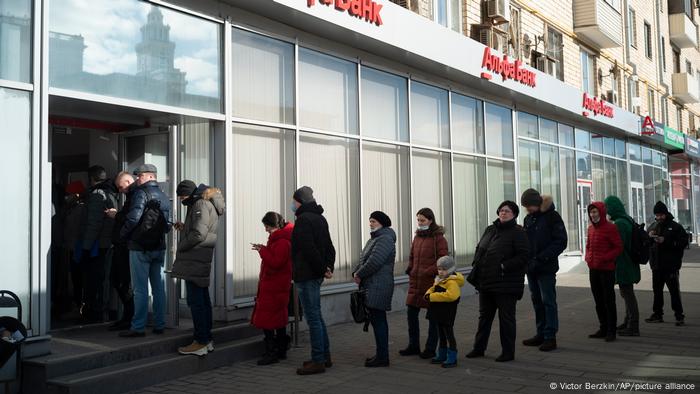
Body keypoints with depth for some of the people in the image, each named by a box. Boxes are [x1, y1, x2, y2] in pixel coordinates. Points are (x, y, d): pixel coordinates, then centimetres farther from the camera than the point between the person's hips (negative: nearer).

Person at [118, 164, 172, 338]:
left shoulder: (141, 193, -10)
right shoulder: (164, 197, 13)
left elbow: (133, 217, -18)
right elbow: (168, 224, 12)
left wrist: (123, 234, -4)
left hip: (140, 247, -7)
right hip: (159, 248, 7)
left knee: (140, 289, -4)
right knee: (159, 288, 9)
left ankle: (138, 327, -2)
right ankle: (159, 325, 13)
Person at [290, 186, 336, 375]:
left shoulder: (303, 219, -15)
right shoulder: (320, 218, 15)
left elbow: (310, 249, -22)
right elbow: (329, 247, 16)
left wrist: (322, 269, -13)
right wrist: (329, 267, 6)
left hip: (306, 275, -10)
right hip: (316, 275, 10)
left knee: (313, 318, -5)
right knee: (317, 315, 16)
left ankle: (318, 361, 0)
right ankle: (325, 357, 23)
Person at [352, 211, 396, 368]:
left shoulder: (385, 240, -13)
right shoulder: (374, 239, 21)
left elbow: (374, 261, -23)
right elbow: (363, 260, 21)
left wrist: (359, 274, -11)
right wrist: (356, 272, 3)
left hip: (378, 288, -10)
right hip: (371, 287, 10)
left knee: (378, 320, -8)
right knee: (377, 320, 14)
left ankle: (382, 357, -2)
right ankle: (381, 354, 22)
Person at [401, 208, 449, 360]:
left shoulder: (438, 238, -8)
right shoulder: (417, 237, 12)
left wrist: (428, 272, -17)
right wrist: (410, 271, 7)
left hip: (431, 282, -7)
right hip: (416, 282, 7)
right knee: (411, 313, 8)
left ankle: (431, 348, 12)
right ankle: (413, 346, 20)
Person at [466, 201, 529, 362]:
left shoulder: (518, 233, -9)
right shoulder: (490, 230, 13)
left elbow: (523, 256, -17)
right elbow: (479, 249, 21)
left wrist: (504, 266, -22)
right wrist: (476, 265, 6)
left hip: (506, 284, -7)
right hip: (486, 282, 8)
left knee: (506, 318, 2)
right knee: (484, 316, 17)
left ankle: (508, 352, 13)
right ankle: (479, 348, 28)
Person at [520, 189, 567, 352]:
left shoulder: (552, 216, -7)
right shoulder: (528, 219, 13)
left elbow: (561, 242, -12)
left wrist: (541, 258, -18)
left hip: (546, 268, -7)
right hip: (531, 268, 7)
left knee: (548, 301, -3)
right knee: (537, 301, 11)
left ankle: (550, 337, 3)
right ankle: (541, 334, 20)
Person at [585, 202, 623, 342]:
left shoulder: (610, 228, -11)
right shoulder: (591, 228, 10)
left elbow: (618, 248, -11)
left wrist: (604, 259, -18)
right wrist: (588, 257, 3)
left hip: (606, 270, -7)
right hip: (593, 270, 7)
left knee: (609, 301, -2)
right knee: (598, 301, 13)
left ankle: (611, 331, 4)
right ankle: (603, 328, 22)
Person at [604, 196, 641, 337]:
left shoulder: (619, 223, -21)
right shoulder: (628, 220, 11)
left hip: (623, 266, -10)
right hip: (629, 265, 10)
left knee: (628, 294, -3)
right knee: (627, 294, 19)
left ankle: (633, 328, 3)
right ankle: (628, 322, 32)